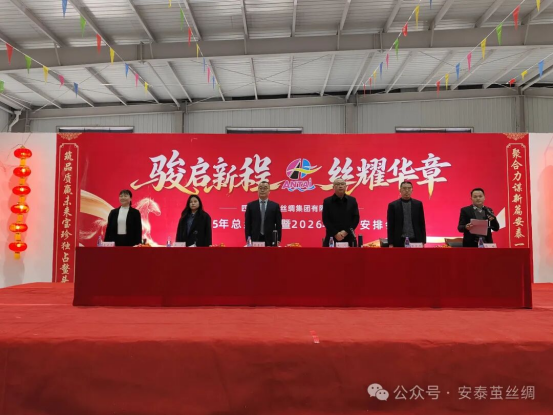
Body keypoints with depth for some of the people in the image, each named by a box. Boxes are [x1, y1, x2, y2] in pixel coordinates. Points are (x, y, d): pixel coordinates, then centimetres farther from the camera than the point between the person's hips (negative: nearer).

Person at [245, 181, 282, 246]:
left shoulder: (275, 206, 6)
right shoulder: (250, 205, 7)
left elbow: (278, 225, 5)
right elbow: (247, 225, 5)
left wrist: (278, 240, -3)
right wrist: (248, 240, -2)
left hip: (270, 241, 0)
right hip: (255, 240, 0)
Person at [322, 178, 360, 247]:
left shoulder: (352, 200, 8)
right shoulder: (327, 201, 3)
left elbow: (356, 218, 3)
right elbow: (325, 220, -2)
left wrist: (346, 231, -9)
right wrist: (335, 233, -12)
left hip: (348, 237, 2)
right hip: (332, 237, -1)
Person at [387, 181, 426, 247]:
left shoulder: (418, 204, 7)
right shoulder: (393, 205, 1)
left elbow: (422, 223, 8)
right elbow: (390, 226, 0)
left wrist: (423, 241, 2)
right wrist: (391, 243, -6)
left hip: (415, 241, 2)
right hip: (399, 241, -2)